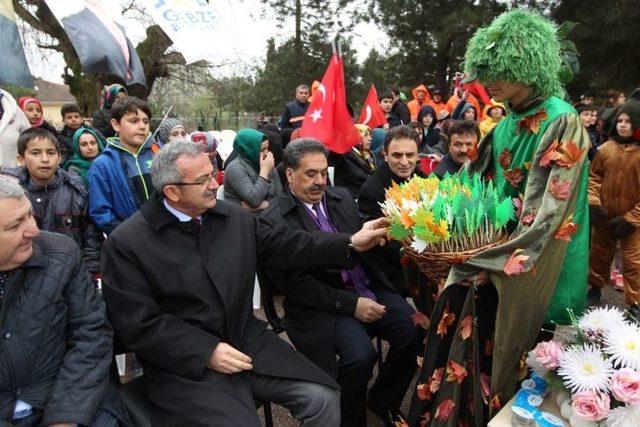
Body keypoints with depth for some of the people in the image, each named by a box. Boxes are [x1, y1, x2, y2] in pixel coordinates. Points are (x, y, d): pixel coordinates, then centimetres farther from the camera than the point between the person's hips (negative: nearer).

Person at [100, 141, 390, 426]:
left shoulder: (234, 217, 5)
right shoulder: (126, 243, -10)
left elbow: (284, 246, 8)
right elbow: (137, 322, -12)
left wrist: (351, 244, 1)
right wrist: (206, 352, -18)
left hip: (246, 340, 5)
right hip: (187, 363, -4)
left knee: (323, 398, -6)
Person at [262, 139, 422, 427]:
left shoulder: (342, 197, 10)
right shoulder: (274, 221, -10)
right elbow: (295, 283, -13)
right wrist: (351, 304, -17)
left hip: (368, 289, 6)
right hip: (321, 304, -6)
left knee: (414, 332, -13)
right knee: (360, 355, -28)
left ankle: (383, 400, 16)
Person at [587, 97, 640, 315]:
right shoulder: (606, 148, -2)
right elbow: (594, 176, 7)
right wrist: (593, 203, -7)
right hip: (604, 215, 3)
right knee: (599, 254, 17)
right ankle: (595, 287, 36)